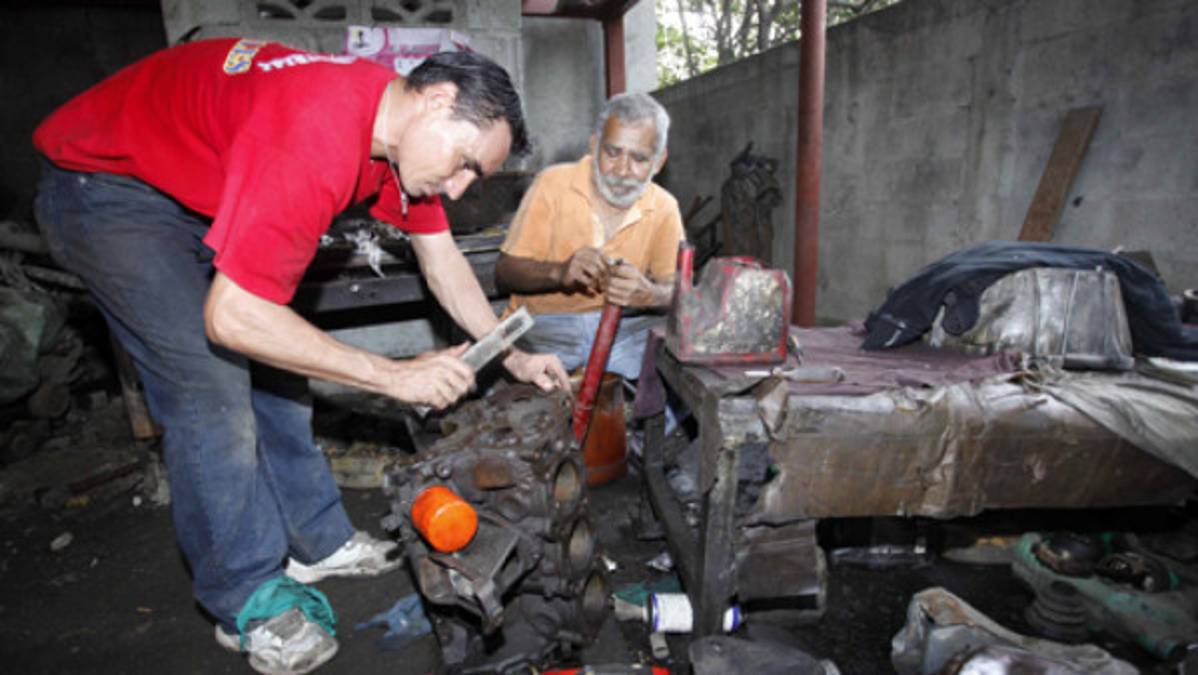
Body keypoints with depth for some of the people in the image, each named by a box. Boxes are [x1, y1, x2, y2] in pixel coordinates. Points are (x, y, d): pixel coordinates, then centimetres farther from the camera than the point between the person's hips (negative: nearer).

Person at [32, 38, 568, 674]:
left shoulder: (405, 123, -9)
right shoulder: (316, 140, -39)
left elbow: (442, 258, 1)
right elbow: (231, 317, -36)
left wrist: (513, 357, -2)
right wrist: (396, 376, -32)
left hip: (203, 191, 8)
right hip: (102, 186, -8)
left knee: (274, 366, 5)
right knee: (213, 387, -14)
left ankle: (318, 541, 19)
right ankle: (249, 602, 3)